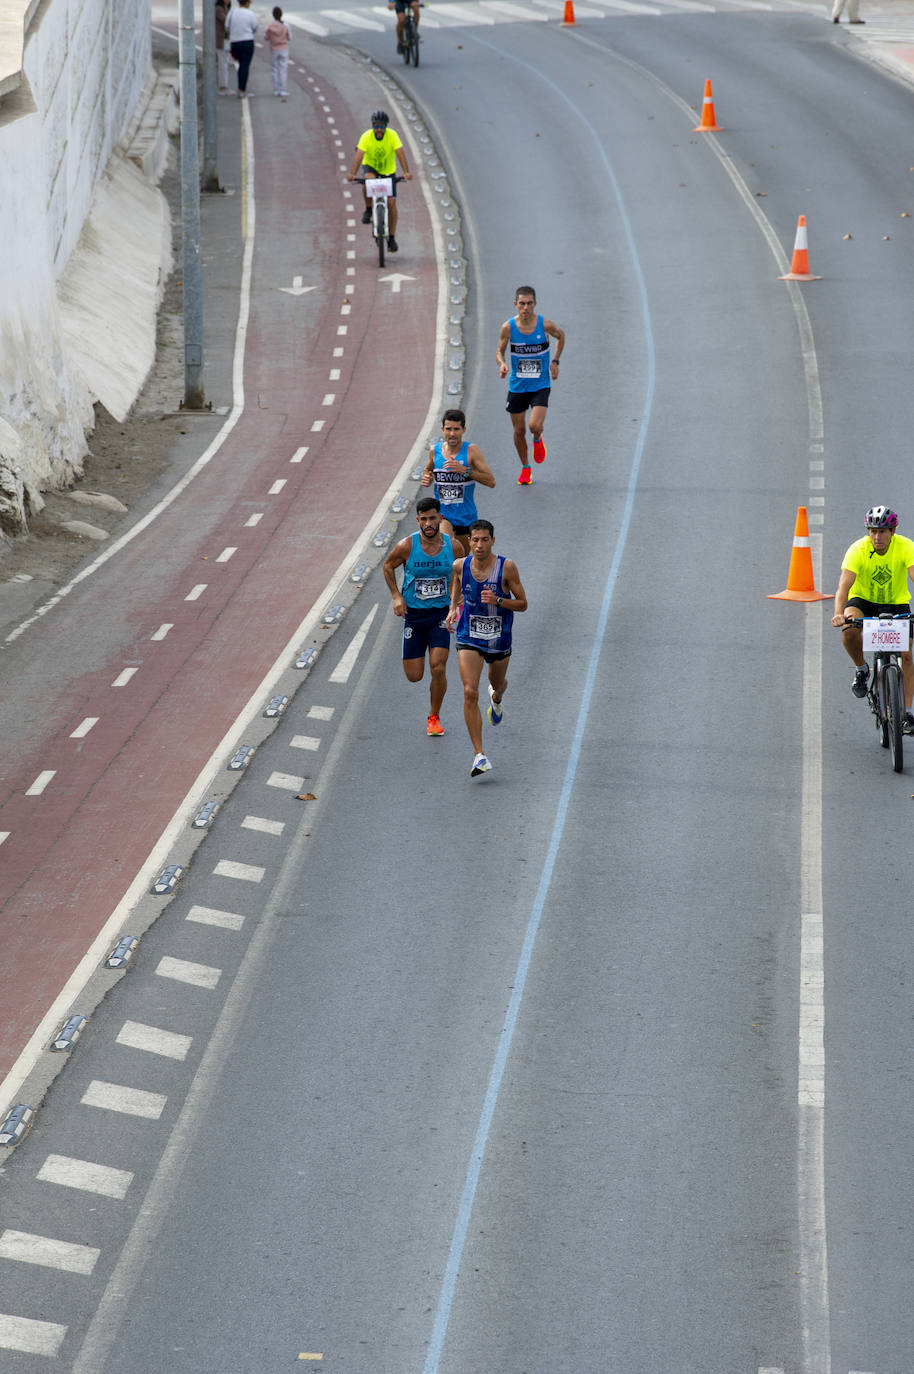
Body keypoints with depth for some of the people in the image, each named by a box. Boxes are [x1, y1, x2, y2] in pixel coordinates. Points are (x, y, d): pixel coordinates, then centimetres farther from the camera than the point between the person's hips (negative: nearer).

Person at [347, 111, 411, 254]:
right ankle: (368, 210, -13)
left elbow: (400, 153, -31)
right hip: (370, 166, -1)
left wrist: (406, 172, -46)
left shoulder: (392, 135, -22)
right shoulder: (366, 137, -23)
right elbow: (359, 155, -33)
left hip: (388, 171, 1)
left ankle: (392, 238, 4)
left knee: (391, 203, -7)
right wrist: (353, 174, -48)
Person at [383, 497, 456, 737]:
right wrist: (396, 596, -4)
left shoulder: (452, 546, -8)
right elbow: (388, 566, 6)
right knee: (414, 676, -1)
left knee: (438, 668, -14)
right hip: (413, 615, 0)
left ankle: (434, 717, 8)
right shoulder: (407, 546, -13)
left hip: (441, 614, 0)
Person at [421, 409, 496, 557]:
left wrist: (465, 470, -25)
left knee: (461, 559, 12)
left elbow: (491, 481, -14)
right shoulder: (435, 451, 1)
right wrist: (426, 479, 1)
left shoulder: (471, 450, -9)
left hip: (466, 516, 0)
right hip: (442, 514, 0)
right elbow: (427, 469, 24)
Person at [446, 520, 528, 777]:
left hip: (499, 639, 0)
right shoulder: (460, 565, -9)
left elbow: (522, 603, -11)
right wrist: (453, 607, 2)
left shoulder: (506, 567, -17)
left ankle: (497, 697, 68)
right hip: (469, 638, 0)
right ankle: (479, 756, -16)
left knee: (498, 684, 26)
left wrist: (498, 601, -28)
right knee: (470, 693, -17)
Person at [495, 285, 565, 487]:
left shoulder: (545, 324, -12)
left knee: (535, 426, -18)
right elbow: (500, 351, 2)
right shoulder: (508, 328, -11)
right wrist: (502, 364, -20)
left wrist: (555, 362, 5)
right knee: (519, 431, 8)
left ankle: (538, 441, 20)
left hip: (540, 385, -2)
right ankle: (525, 468, 30)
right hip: (517, 386, 2)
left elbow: (561, 335, 9)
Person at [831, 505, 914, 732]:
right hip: (863, 600, -1)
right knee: (849, 629, -33)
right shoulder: (858, 550, -24)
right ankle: (861, 669, -4)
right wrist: (838, 613, -51)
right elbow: (844, 585, -32)